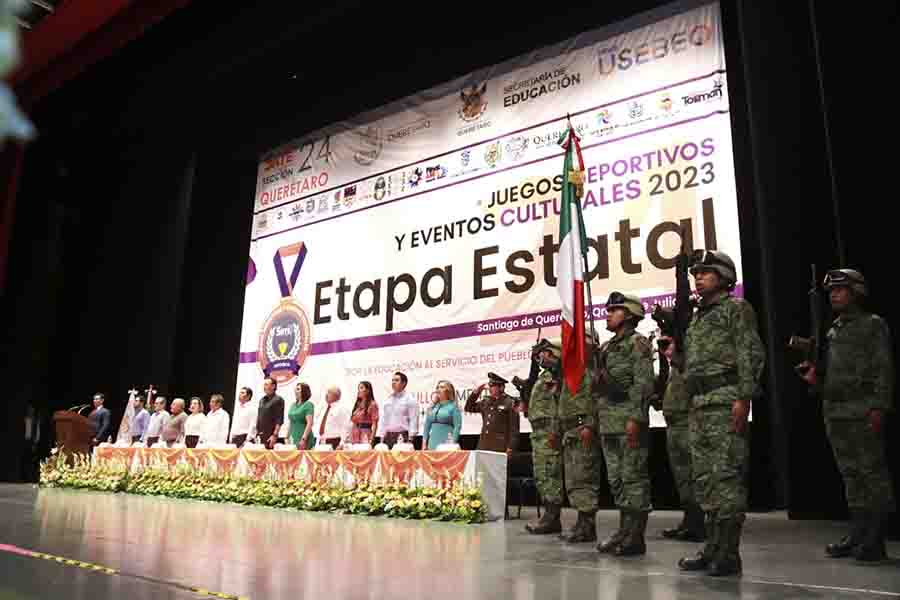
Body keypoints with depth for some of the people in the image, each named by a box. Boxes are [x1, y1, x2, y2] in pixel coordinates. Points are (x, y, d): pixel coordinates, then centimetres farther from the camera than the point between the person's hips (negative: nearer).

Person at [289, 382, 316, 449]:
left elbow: (310, 423, -14)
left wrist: (303, 439, -20)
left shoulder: (308, 405, -6)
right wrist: (287, 437, 16)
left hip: (303, 438, -6)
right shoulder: (293, 405, 14)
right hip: (292, 438, 7)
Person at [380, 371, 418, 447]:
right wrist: (382, 436, 11)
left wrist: (410, 438, -13)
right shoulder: (387, 399, 16)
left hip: (403, 435, -5)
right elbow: (384, 419, 18)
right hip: (388, 436, 5)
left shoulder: (410, 399, -1)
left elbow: (413, 420, -7)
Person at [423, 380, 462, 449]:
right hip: (432, 444, 5)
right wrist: (424, 444, 10)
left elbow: (457, 427, -6)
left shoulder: (453, 406, 0)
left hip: (446, 444, -5)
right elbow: (427, 426, 16)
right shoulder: (432, 407, 15)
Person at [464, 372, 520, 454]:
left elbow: (514, 428, -6)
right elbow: (469, 408, 25)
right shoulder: (486, 402, 17)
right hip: (484, 446, 6)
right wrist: (476, 392, 12)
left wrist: (510, 447, -11)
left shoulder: (510, 403, -3)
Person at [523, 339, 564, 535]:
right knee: (542, 477, 12)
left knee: (550, 476, -8)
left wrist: (554, 434, -21)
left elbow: (560, 407, -18)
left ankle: (551, 519, -4)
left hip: (549, 433, -10)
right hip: (539, 433, 10)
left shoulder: (555, 377, -9)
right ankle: (549, 516, 18)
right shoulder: (544, 377, 20)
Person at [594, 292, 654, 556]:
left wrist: (635, 418, -21)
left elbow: (644, 383, -14)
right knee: (616, 479, 12)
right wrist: (593, 420, 17)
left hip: (629, 421, -9)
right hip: (608, 423, 9)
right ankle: (624, 530, 20)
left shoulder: (638, 342, -4)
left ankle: (636, 536, 1)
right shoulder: (606, 347, 19)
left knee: (634, 477, -4)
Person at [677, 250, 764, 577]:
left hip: (726, 400, -8)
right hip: (699, 405, 8)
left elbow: (750, 355, -9)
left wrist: (743, 398, -18)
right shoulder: (696, 317, 23)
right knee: (704, 478, 9)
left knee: (726, 476, -8)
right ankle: (713, 547, 17)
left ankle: (728, 554, -3)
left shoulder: (737, 308, 1)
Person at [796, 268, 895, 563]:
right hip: (834, 413, 7)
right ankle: (858, 534, 17)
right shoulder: (832, 332, 20)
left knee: (872, 474, -4)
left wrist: (879, 407, -17)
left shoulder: (873, 325, 0)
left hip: (863, 412, -7)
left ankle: (875, 541, 1)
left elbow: (883, 369, -8)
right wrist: (814, 376, 3)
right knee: (851, 476, 10)